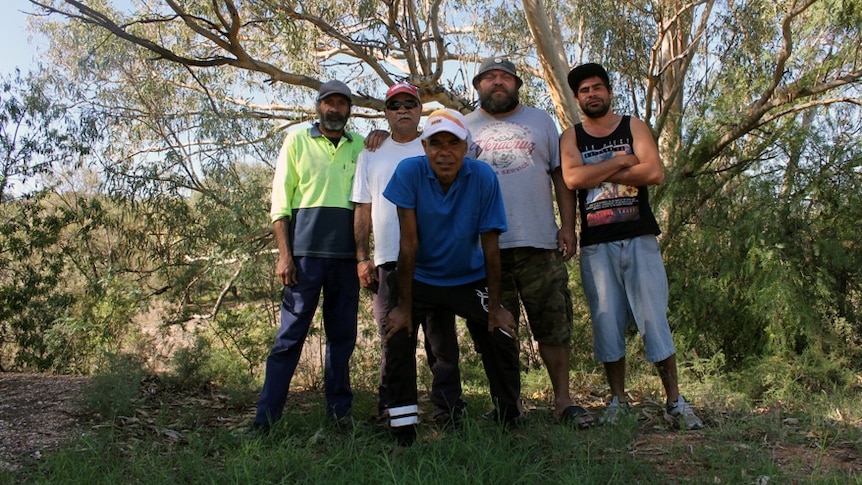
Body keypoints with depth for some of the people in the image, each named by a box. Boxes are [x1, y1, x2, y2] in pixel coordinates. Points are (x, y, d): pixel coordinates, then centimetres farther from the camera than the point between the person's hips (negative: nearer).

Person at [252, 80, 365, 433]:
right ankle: (265, 417, 2)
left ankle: (339, 413, 17)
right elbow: (280, 202, 3)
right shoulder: (297, 141, 9)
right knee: (290, 335, -3)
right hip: (305, 253, -3)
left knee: (343, 337, 8)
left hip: (346, 255, 3)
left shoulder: (361, 147, 15)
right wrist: (284, 255, -4)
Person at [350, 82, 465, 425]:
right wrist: (362, 258, 3)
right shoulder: (371, 154, 14)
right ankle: (390, 413, 13)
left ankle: (448, 409, 11)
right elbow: (362, 210, 12)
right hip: (388, 261, 1)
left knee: (442, 339, 3)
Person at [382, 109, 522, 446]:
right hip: (419, 278, 0)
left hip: (470, 279, 1)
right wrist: (404, 307, -19)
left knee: (502, 340, -8)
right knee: (397, 340, -15)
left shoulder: (483, 177, -18)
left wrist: (495, 306, -14)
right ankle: (404, 434, -2)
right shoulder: (409, 172, -20)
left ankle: (510, 421, 12)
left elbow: (490, 246, -15)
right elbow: (409, 243, -20)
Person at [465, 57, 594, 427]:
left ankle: (563, 400, 12)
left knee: (554, 326, 2)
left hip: (540, 243, 0)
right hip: (486, 245, 0)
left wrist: (568, 226, 0)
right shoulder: (464, 128, 12)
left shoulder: (541, 121, 13)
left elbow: (561, 176, 10)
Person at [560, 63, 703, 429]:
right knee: (607, 322, 3)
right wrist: (622, 161, -6)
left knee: (654, 319, -1)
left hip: (639, 239, -1)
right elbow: (572, 178, -11)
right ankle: (618, 401, 14)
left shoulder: (634, 127, 9)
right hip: (596, 245, 1)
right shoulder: (571, 137, 10)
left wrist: (598, 174, -7)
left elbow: (654, 172, -8)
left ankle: (675, 402, 6)